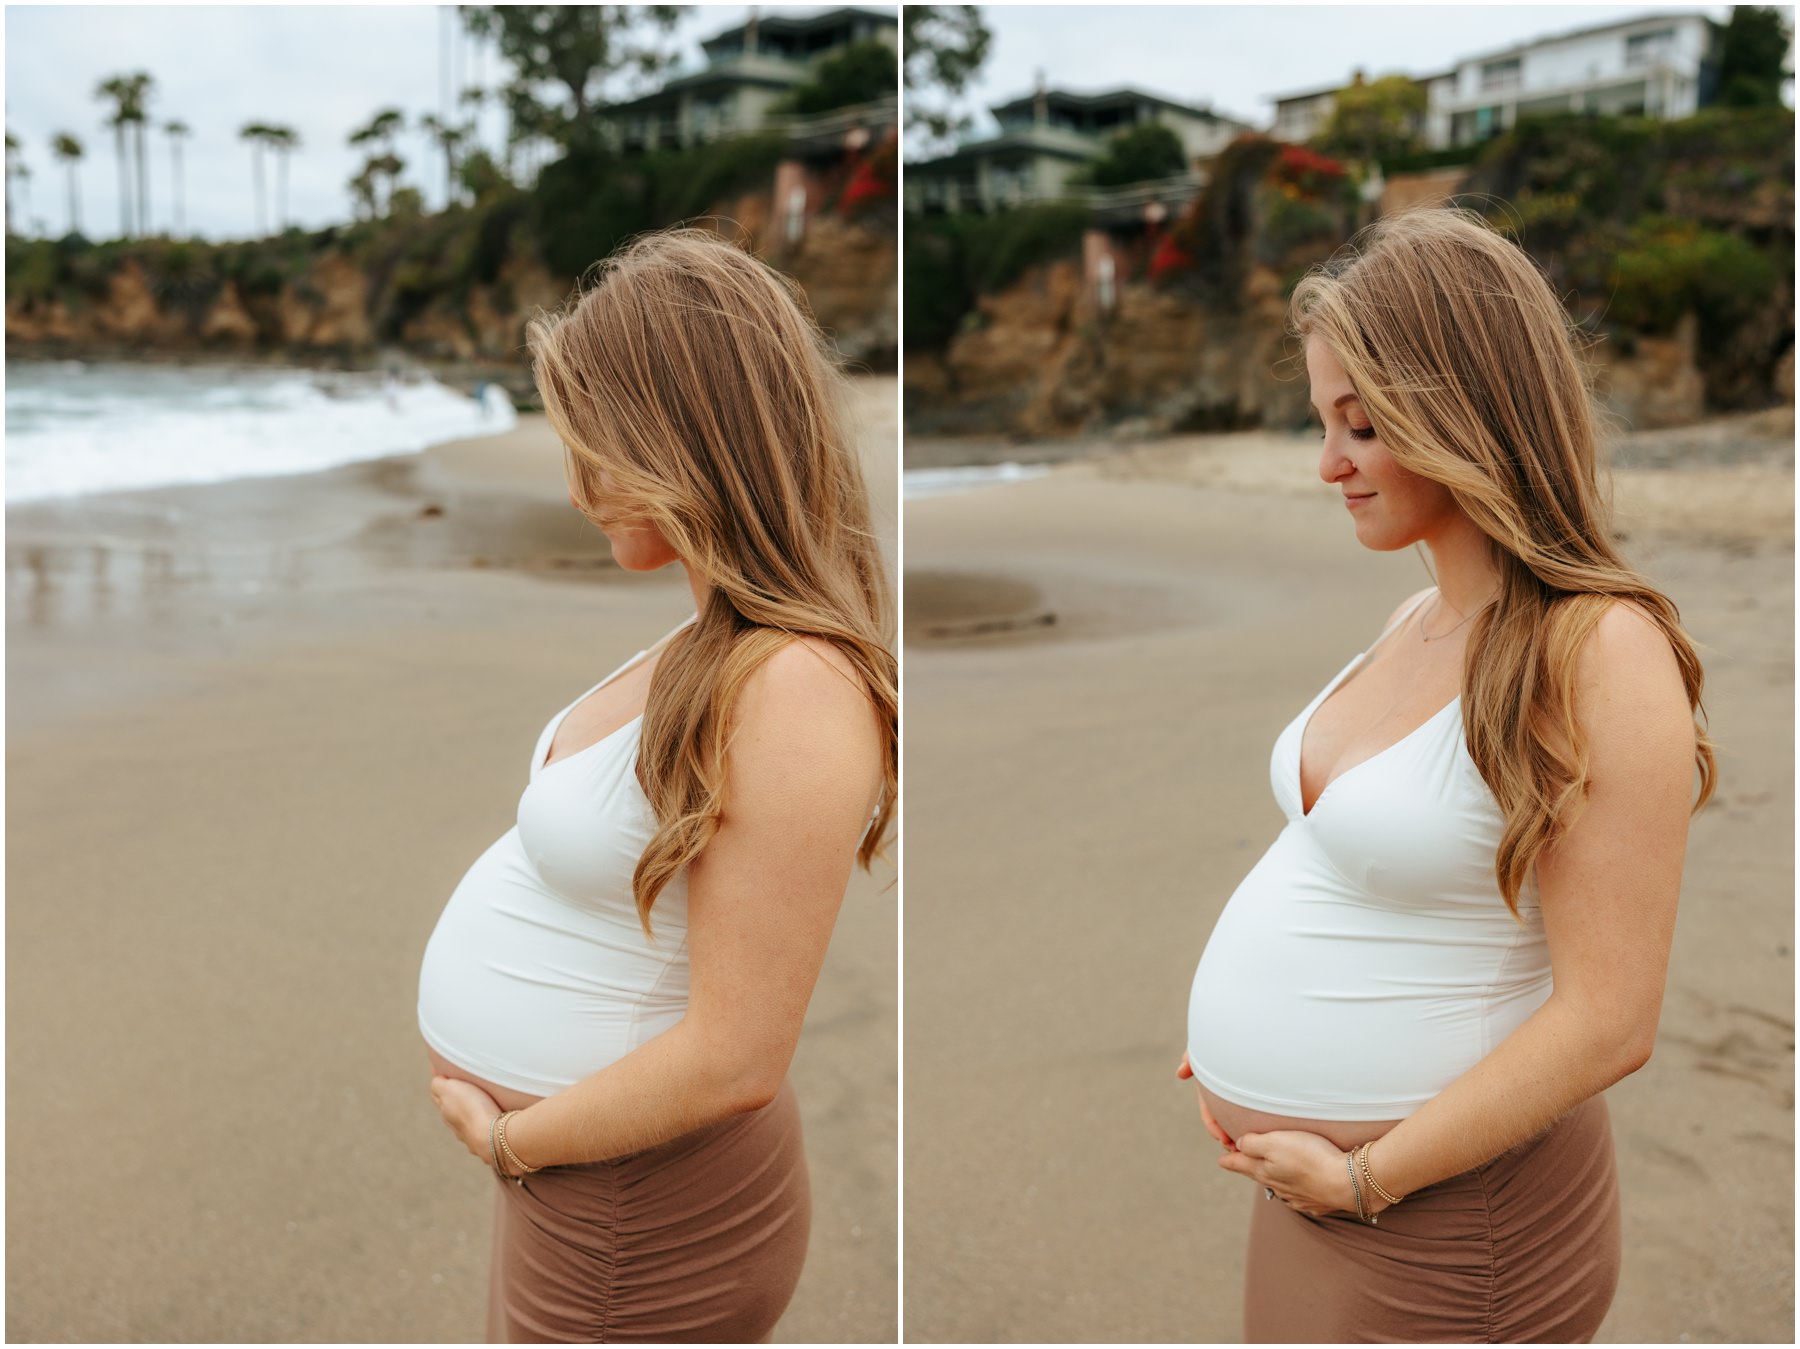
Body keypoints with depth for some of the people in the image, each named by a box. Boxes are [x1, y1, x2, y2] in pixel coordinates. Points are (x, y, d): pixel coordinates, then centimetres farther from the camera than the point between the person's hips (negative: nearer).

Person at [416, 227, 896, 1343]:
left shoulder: (796, 693, -28)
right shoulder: (718, 642, 1)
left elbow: (735, 1059, -27)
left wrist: (506, 1137, -14)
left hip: (637, 1203, -8)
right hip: (563, 1150, 8)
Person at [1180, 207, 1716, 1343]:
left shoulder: (1601, 652, -19)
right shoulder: (1416, 623, 4)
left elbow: (1609, 1022, -21)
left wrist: (1365, 1178, -16)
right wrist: (1246, 1033, 4)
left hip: (1440, 1207, -7)